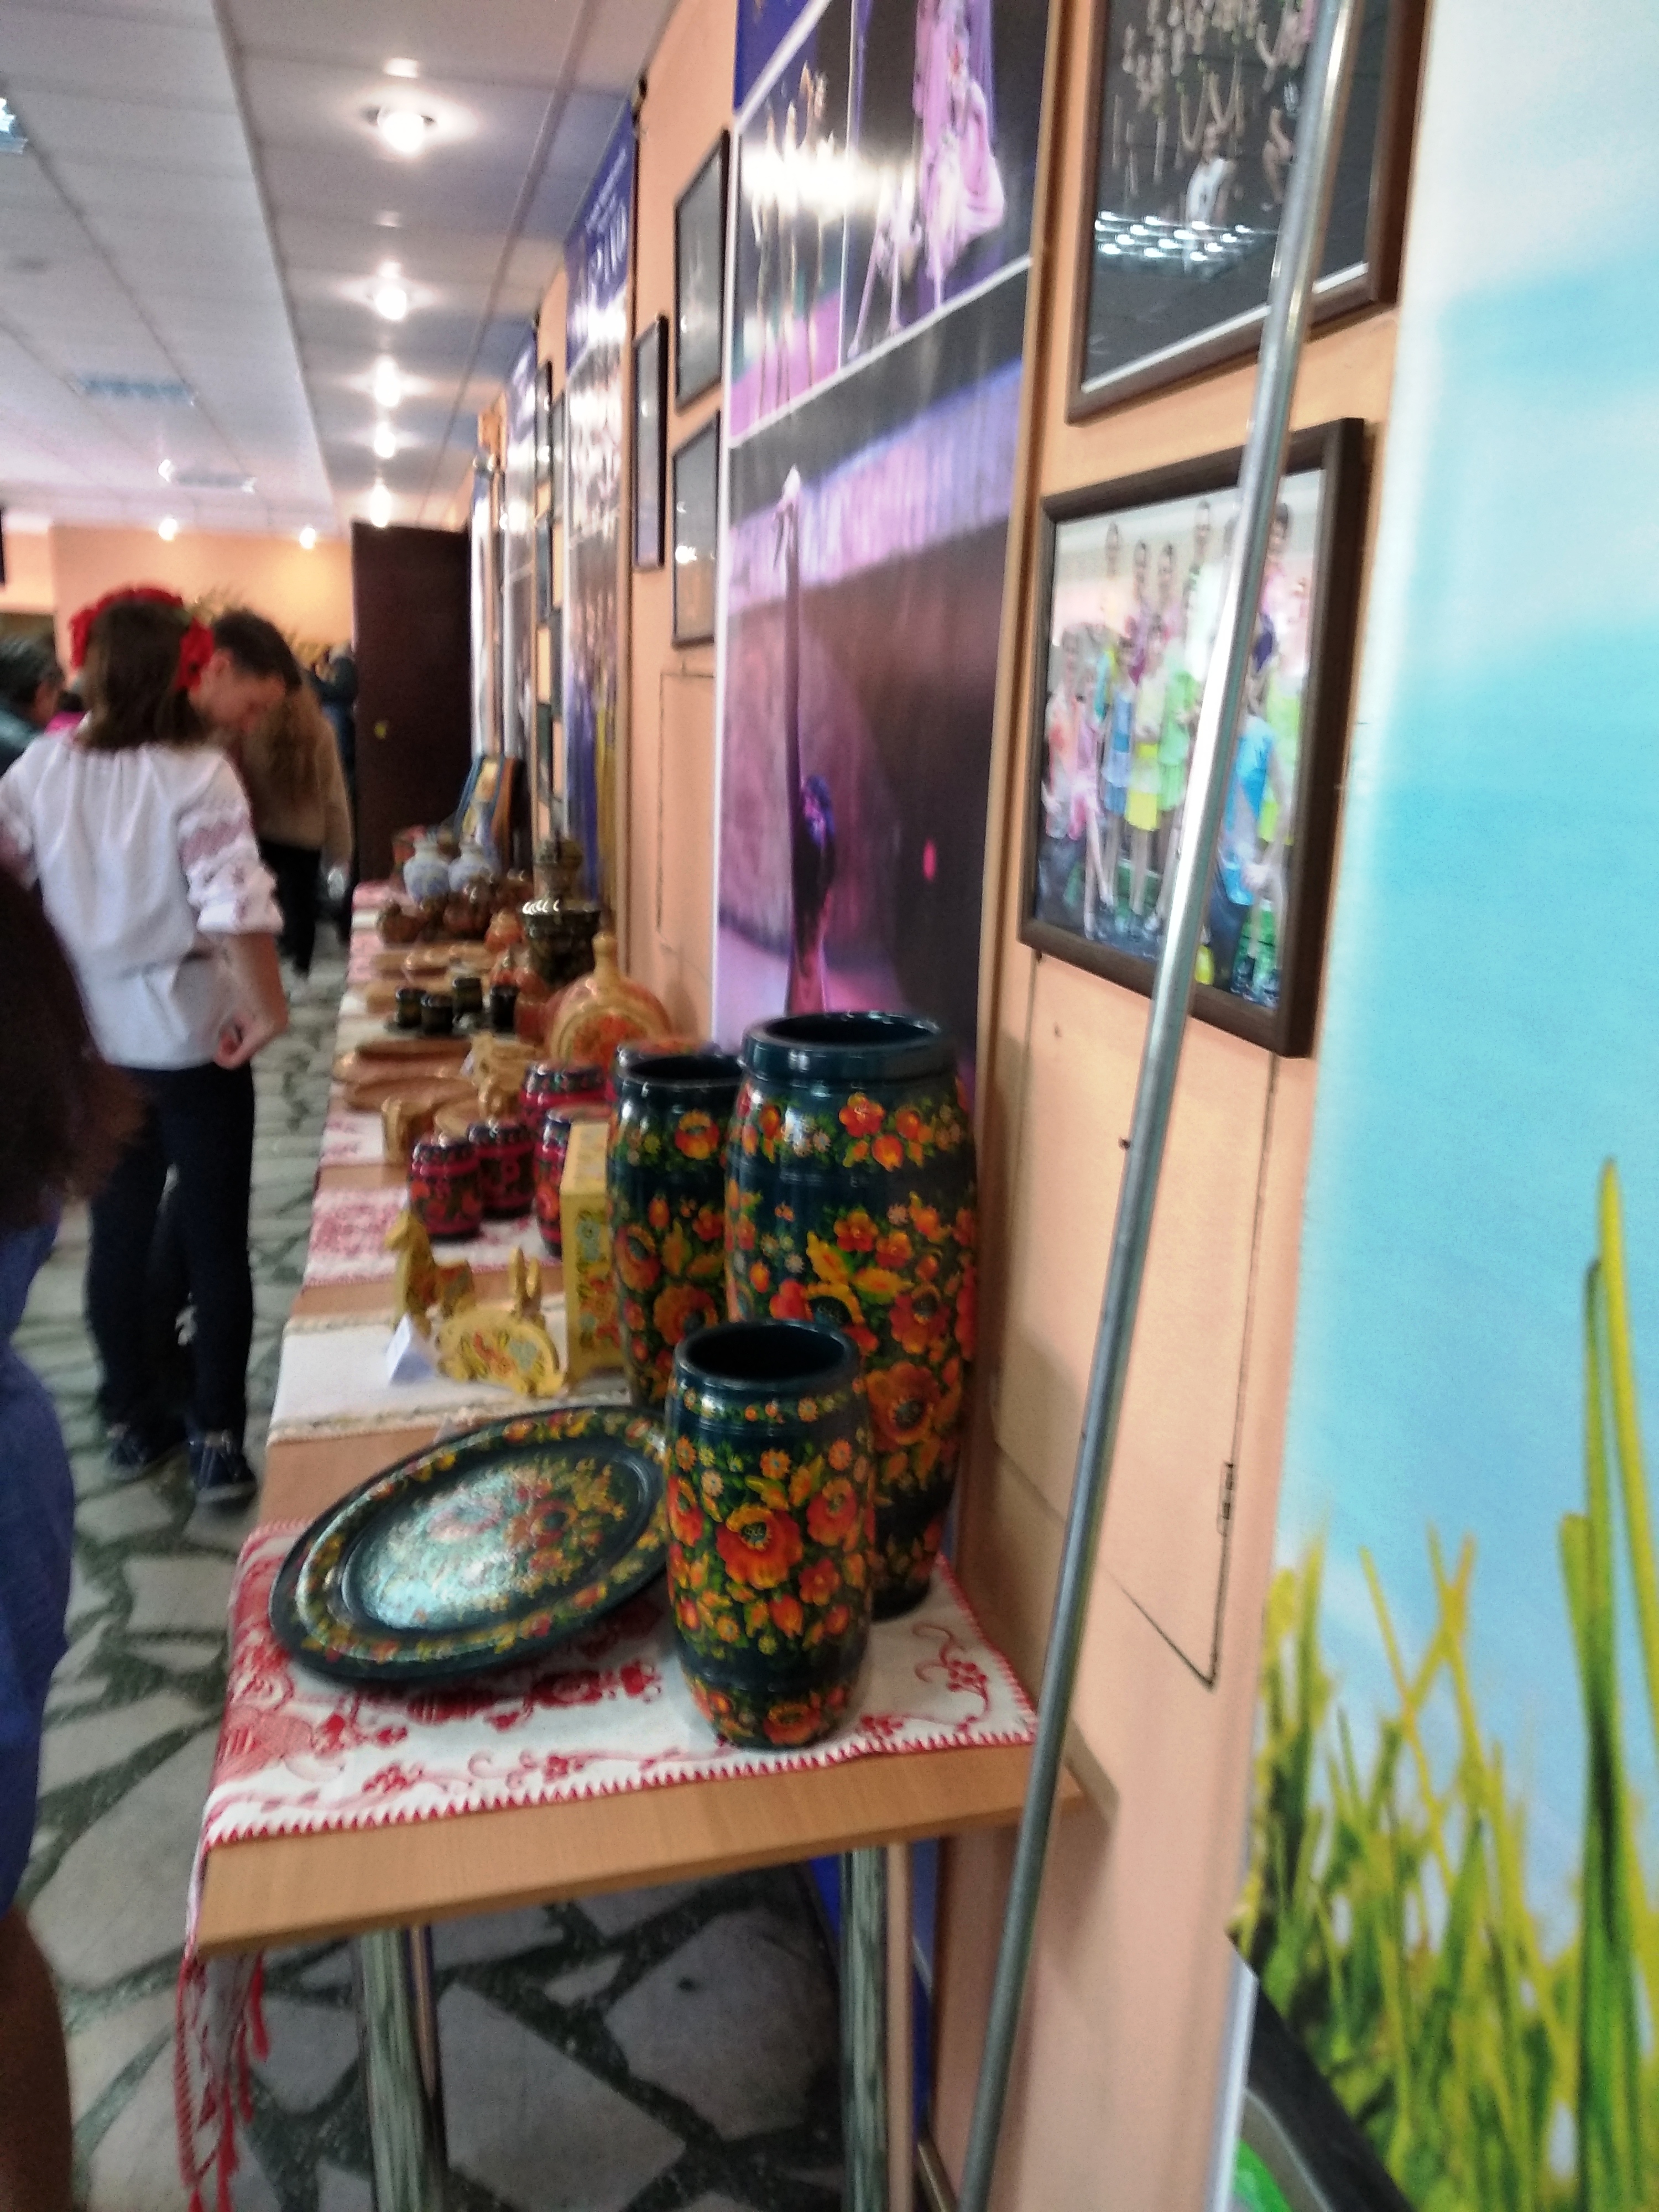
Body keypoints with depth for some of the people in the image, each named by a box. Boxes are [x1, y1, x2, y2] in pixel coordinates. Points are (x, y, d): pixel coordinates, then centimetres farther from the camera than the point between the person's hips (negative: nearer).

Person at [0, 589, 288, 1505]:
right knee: (215, 1243, 7)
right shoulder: (196, 773, -14)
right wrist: (266, 1007, -17)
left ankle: (132, 1421, 30)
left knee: (118, 1235, 17)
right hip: (190, 1037, -4)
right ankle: (217, 1440, 13)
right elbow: (235, 904, -24)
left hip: (86, 1038, 5)